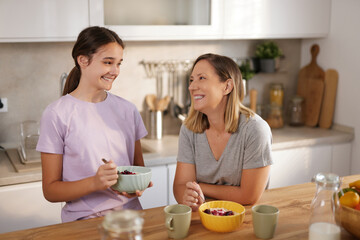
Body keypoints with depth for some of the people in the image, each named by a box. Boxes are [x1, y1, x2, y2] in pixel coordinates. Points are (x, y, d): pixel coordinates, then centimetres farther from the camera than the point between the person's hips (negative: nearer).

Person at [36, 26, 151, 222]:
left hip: (130, 213, 4)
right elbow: (50, 190, -2)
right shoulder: (57, 114, -4)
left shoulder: (127, 109, 10)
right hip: (84, 220, -3)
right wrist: (94, 183, -19)